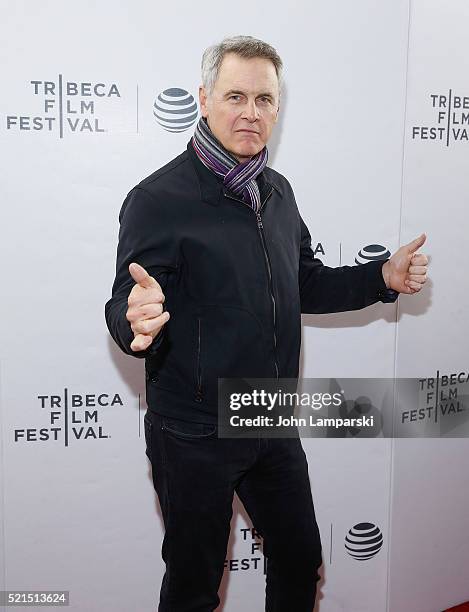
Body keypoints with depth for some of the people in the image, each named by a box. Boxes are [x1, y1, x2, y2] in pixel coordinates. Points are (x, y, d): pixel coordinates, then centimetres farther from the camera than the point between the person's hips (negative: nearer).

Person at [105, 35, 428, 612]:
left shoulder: (277, 190, 6)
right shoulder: (158, 198, -16)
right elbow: (125, 307, -19)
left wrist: (383, 278, 2)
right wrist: (136, 321, -42)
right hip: (195, 435, -6)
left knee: (300, 561, 22)